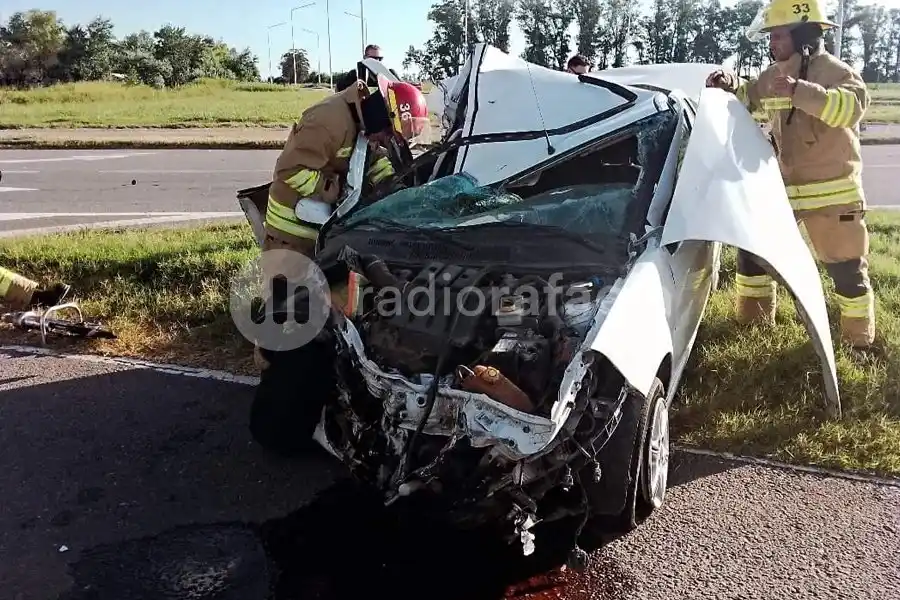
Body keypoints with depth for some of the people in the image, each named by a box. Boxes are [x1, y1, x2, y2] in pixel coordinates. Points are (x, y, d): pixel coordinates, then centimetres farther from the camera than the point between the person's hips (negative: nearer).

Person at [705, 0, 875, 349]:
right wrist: (731, 85, 3)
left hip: (831, 192, -7)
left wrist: (799, 90, -43)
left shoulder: (834, 71, -13)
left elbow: (854, 105, -33)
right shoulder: (774, 74, 8)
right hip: (781, 188, 7)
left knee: (846, 268, 2)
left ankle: (859, 339, 18)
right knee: (752, 249, 11)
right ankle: (754, 319, 28)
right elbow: (750, 97, 26)